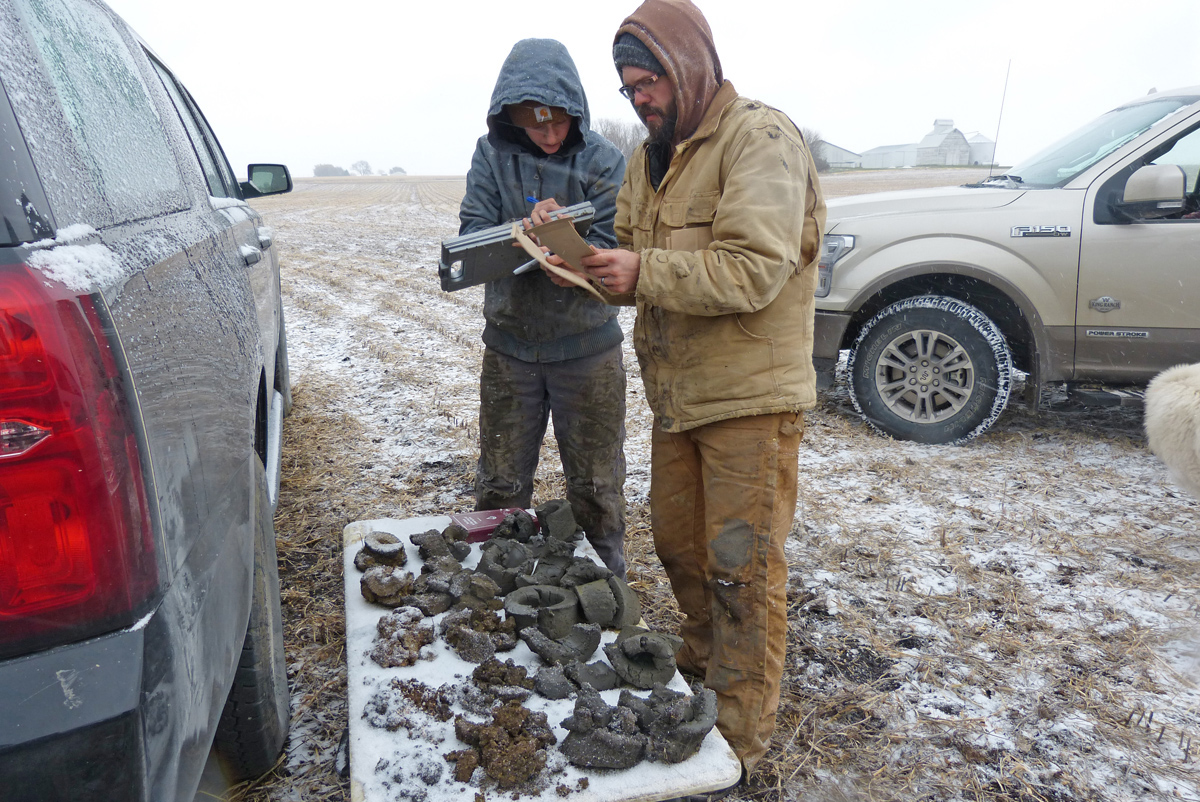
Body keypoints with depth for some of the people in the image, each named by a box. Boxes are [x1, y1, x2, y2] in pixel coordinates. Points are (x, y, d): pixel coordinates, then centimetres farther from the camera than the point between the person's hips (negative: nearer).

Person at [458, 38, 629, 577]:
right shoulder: (491, 154, -2)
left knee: (596, 487, 12)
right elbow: (471, 238, -10)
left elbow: (608, 254, -14)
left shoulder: (602, 161, -7)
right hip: (509, 345, 2)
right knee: (499, 488, 13)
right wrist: (525, 230, -28)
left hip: (586, 346, -1)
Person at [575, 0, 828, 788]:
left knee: (743, 567, 2)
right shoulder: (651, 156, 14)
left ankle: (742, 735, 19)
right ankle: (705, 657, 44)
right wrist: (591, 263, -6)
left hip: (751, 396, -8)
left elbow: (754, 270, -25)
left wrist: (644, 271, -25)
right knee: (678, 542, 19)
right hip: (678, 391, 8)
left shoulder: (761, 138, -14)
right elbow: (634, 253, 15)